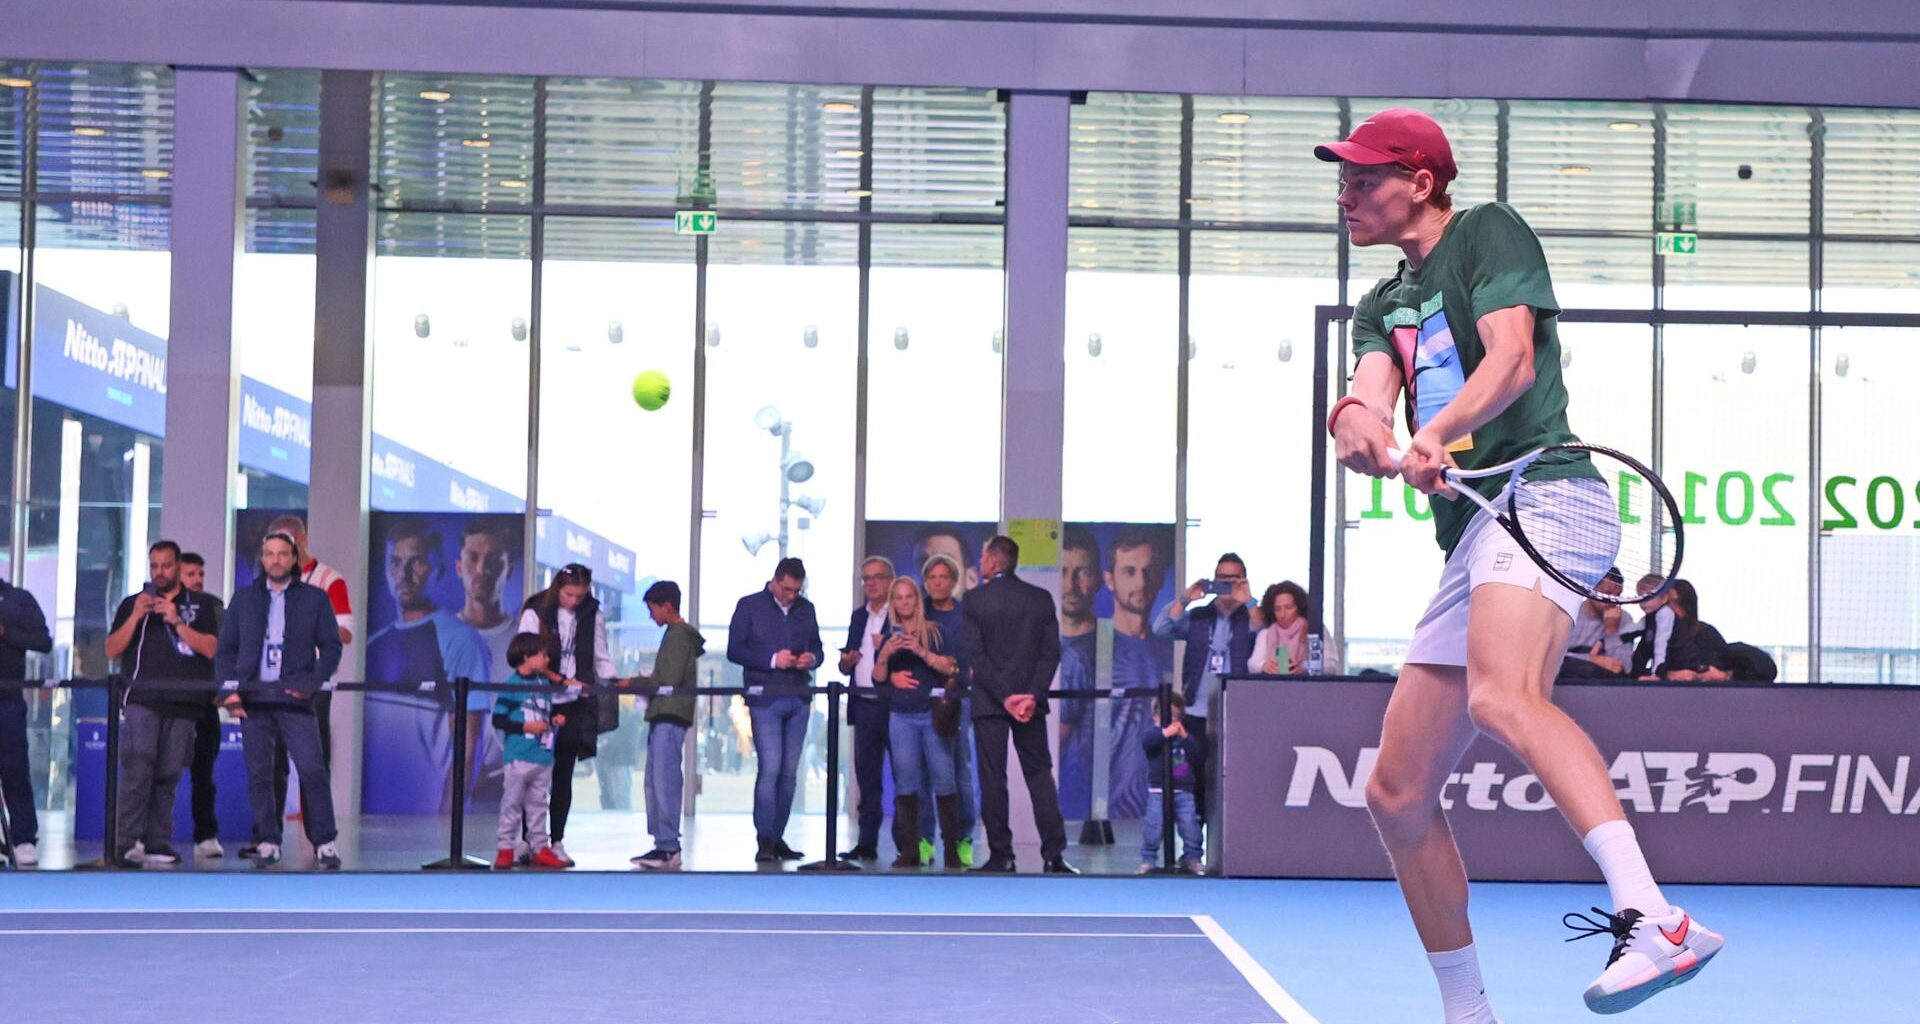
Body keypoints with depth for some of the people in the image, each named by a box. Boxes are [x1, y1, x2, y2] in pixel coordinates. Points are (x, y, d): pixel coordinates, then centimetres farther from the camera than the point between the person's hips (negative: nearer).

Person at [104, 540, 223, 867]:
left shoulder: (201, 605, 13)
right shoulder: (131, 604, 15)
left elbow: (210, 648, 1)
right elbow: (112, 650, 6)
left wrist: (176, 621, -10)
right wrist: (136, 616, -7)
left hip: (183, 702, 1)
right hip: (142, 700, -1)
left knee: (168, 775, 2)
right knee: (138, 765, -17)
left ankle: (158, 843, 6)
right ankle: (127, 843, -22)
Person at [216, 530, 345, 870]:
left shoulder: (314, 598, 9)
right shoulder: (244, 598, 14)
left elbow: (331, 646, 7)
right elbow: (225, 649, 14)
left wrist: (314, 683, -8)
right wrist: (229, 689, 0)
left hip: (295, 697, -2)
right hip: (253, 698, 2)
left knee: (313, 770, -11)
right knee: (259, 774, 2)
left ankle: (324, 843, -5)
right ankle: (267, 842, 10)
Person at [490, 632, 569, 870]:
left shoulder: (544, 684, 12)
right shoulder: (511, 686, -9)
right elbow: (498, 720, -11)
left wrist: (556, 719, 2)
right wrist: (527, 727, -16)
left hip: (543, 756, 6)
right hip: (519, 758, -6)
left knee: (538, 804, 10)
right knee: (512, 803, -1)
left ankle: (540, 848, 15)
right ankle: (506, 848, 4)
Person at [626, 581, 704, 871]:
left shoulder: (679, 636, -10)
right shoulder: (676, 634, 20)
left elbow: (669, 681, -16)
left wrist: (635, 682, -7)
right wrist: (642, 683, 11)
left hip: (671, 718, -10)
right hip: (662, 716, 11)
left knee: (665, 782, -12)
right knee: (654, 782, 11)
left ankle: (669, 847, -13)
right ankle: (662, 844, 13)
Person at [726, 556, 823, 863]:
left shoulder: (806, 609, 15)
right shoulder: (750, 606, 2)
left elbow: (817, 647, 20)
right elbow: (734, 650, -2)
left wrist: (812, 658, -5)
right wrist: (772, 660, -14)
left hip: (798, 699, 5)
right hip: (765, 698, -5)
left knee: (789, 772, 5)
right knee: (770, 768, -12)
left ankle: (778, 838, 11)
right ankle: (764, 841, -10)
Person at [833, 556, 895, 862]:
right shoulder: (859, 616, 17)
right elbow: (848, 663, 20)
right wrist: (846, 662, -1)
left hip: (894, 704, -6)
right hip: (864, 705, 7)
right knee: (866, 776, 8)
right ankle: (867, 843, 11)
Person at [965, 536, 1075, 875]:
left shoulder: (974, 599, -4)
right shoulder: (1041, 599, 4)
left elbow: (975, 655, -10)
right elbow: (1050, 653, -2)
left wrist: (1005, 696, -11)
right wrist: (1033, 695, -7)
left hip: (989, 703, -3)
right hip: (1030, 700, 3)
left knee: (993, 779, 2)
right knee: (1040, 774, 7)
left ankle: (1001, 857, 1)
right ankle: (1054, 855, -1)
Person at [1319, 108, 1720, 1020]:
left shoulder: (1488, 231, 6)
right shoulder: (1382, 307, 27)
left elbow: (1512, 356, -10)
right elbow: (1372, 388, 7)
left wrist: (1439, 432, -27)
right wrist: (1354, 418, -18)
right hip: (1471, 536, 9)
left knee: (1503, 700, -37)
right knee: (1398, 796, 7)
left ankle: (1654, 922, -51)